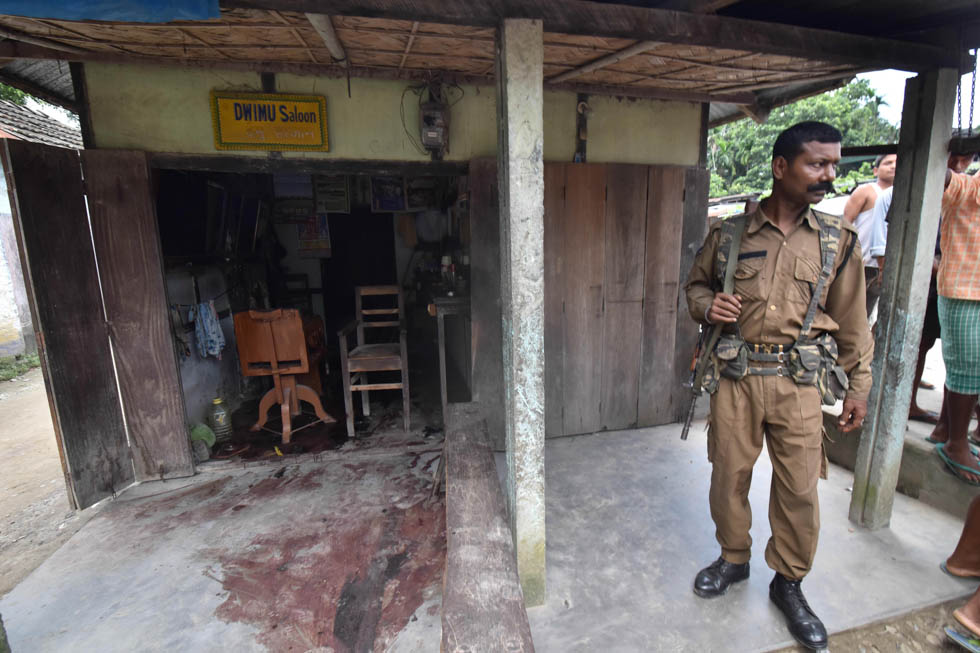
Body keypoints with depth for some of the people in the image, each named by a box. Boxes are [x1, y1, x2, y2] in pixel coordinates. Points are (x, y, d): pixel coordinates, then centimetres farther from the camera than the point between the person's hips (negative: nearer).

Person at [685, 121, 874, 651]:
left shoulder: (838, 239, 4)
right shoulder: (729, 233, 0)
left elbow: (851, 318, 8)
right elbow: (696, 283, 13)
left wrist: (858, 384, 7)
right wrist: (706, 306, -9)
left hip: (797, 380, 0)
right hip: (735, 375, 0)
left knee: (799, 488, 6)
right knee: (729, 474, 11)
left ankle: (789, 583, 31)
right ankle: (733, 558, 37)